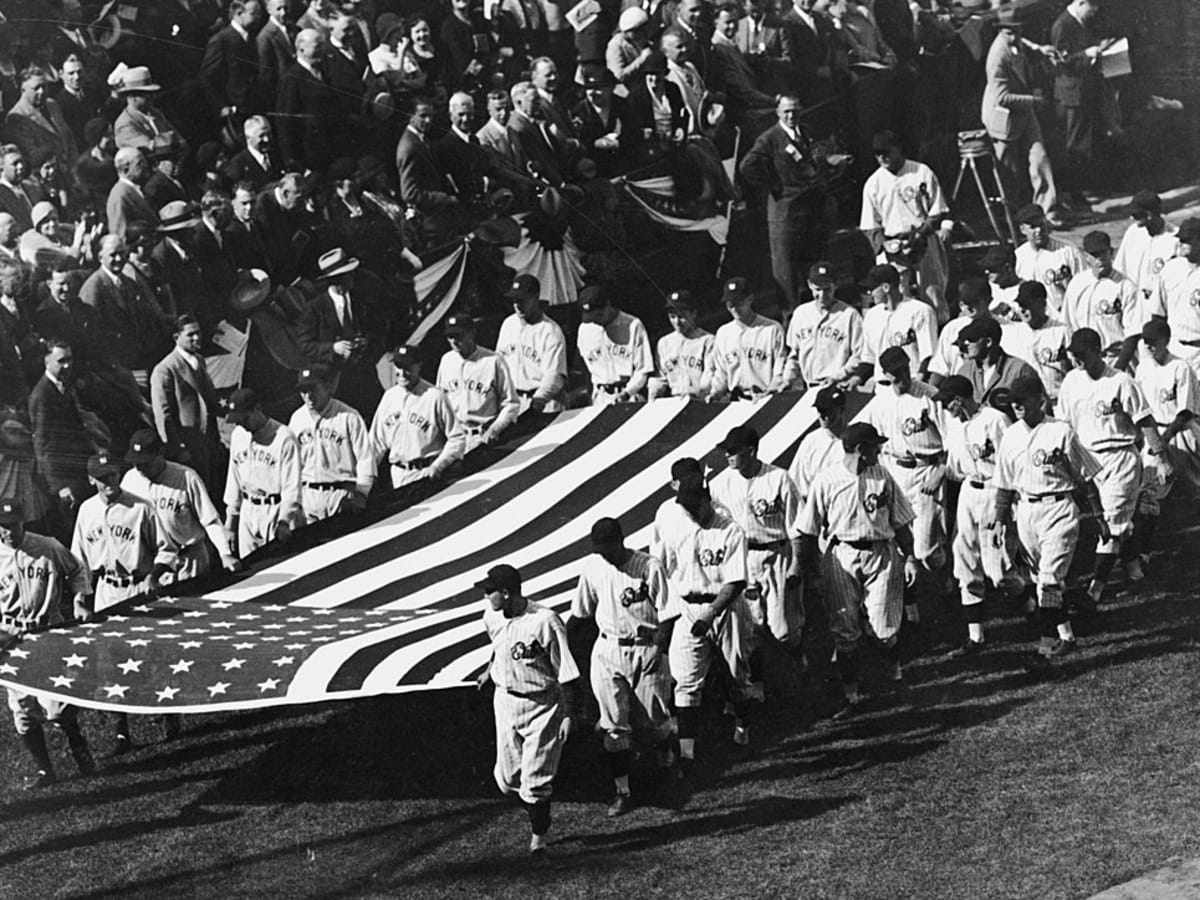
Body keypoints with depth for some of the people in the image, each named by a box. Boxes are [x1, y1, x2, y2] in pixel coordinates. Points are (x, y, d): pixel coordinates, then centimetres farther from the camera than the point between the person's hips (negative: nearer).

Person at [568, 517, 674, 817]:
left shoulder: (650, 567, -13)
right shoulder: (591, 567, 0)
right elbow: (581, 612, 11)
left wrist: (659, 650, -22)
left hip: (646, 650, -3)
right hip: (607, 651, 3)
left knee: (651, 719, 3)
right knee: (613, 724, -1)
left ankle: (666, 755, 39)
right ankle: (623, 792, 6)